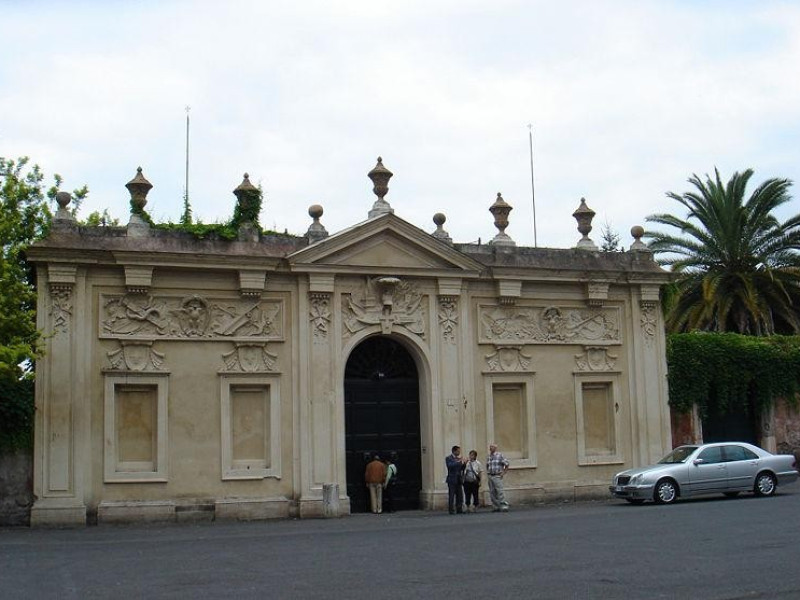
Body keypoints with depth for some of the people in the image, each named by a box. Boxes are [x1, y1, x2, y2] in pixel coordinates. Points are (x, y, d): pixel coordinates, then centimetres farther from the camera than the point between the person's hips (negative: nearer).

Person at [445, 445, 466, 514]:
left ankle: (459, 509, 11)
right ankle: (451, 510, -2)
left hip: (458, 480, 6)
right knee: (451, 496, -5)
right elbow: (450, 465, -22)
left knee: (460, 496, 4)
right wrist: (459, 462, -26)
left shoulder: (459, 458, 15)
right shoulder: (448, 458, -3)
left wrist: (464, 463, -3)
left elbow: (462, 469, 15)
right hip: (452, 480, -6)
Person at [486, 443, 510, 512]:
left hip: (497, 476, -6)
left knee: (500, 491, -12)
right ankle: (496, 507, 9)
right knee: (492, 493, 3)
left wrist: (503, 473, -6)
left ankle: (504, 506, -12)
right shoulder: (488, 457, 14)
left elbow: (507, 464, -1)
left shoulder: (500, 455, -3)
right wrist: (488, 472, 14)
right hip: (490, 476, 6)